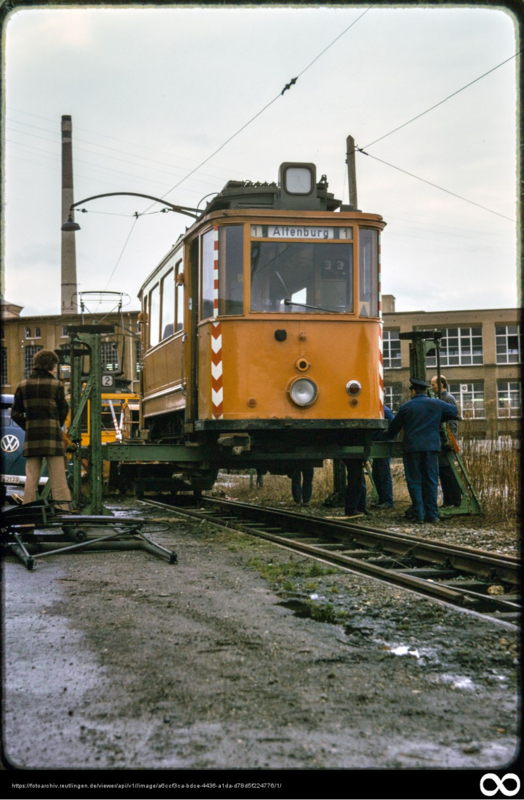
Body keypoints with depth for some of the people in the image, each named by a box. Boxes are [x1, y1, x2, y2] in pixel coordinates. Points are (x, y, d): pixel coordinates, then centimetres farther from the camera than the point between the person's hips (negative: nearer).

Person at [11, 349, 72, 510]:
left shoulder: (23, 386, 6)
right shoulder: (56, 384, -3)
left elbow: (15, 414, 6)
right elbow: (63, 410, 2)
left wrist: (28, 427, 12)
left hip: (31, 438, 3)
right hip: (52, 437, -3)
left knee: (31, 480, 7)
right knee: (58, 479, 0)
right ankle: (63, 508, -2)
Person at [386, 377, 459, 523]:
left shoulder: (406, 407, 2)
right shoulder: (436, 404, 7)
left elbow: (394, 427, 11)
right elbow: (454, 411, 21)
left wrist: (390, 436, 32)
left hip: (412, 447, -2)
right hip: (431, 447, 2)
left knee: (414, 482, 3)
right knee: (431, 481, 5)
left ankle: (418, 514, -2)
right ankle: (432, 514, 4)